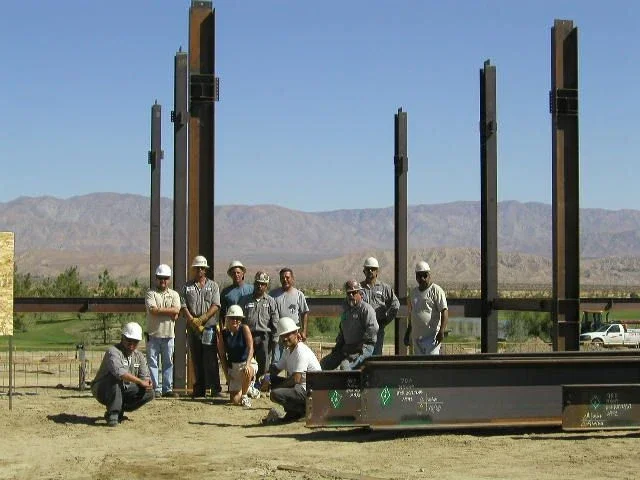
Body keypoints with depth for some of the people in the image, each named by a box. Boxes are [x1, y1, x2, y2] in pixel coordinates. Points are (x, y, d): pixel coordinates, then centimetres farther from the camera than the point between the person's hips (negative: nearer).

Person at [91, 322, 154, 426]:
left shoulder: (139, 356, 4)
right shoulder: (113, 351, -21)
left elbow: (144, 376, 0)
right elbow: (119, 372, -38)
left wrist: (148, 382, -26)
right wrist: (140, 382, -40)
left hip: (124, 391, 6)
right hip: (102, 390, -6)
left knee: (149, 393, -12)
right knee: (115, 375, -36)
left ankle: (119, 410, 0)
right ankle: (113, 413, -27)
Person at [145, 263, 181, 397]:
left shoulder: (174, 294, 11)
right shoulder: (151, 293, 2)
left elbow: (176, 311, -5)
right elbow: (153, 310, -13)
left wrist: (160, 310, -9)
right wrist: (169, 311, -8)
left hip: (169, 334, 3)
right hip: (153, 333, -2)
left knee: (168, 362, 6)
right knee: (152, 362, -2)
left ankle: (167, 389, 10)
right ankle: (155, 389, 2)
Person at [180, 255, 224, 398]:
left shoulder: (213, 286, 9)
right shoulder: (187, 286, 12)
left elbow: (215, 306, -2)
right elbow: (183, 306, 2)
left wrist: (202, 319, -14)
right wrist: (192, 320, -12)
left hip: (209, 327, -2)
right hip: (193, 327, 2)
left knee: (211, 359, -8)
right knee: (196, 360, 4)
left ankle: (215, 389, -8)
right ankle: (199, 389, 9)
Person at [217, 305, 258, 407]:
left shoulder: (244, 329, -9)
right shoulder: (223, 334, -2)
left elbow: (250, 348, -18)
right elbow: (222, 355, 4)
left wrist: (248, 364, -33)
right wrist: (226, 374, -1)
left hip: (248, 363, -3)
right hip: (233, 366, 3)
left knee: (247, 371, -42)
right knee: (235, 401, -8)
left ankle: (245, 395, -13)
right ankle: (247, 389, 29)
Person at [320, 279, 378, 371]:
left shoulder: (366, 309, -8)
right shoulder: (347, 310, 20)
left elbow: (373, 329, -21)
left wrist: (360, 346, -22)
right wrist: (338, 344, 15)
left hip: (364, 348, -9)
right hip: (347, 347, 9)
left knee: (345, 365, -33)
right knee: (324, 363, 1)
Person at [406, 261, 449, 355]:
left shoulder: (436, 290, -6)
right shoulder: (413, 292, 16)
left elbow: (444, 311, -14)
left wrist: (442, 331, -24)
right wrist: (408, 332, 24)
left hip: (432, 336, -7)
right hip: (416, 336, 7)